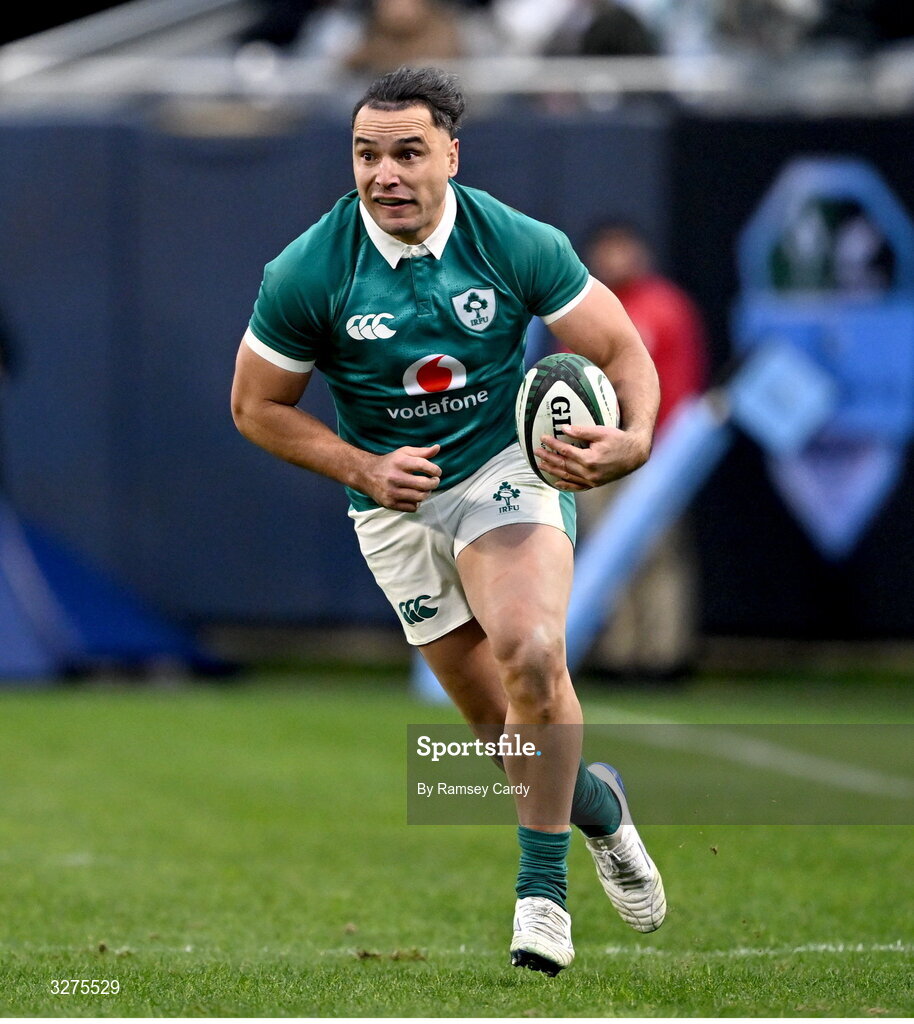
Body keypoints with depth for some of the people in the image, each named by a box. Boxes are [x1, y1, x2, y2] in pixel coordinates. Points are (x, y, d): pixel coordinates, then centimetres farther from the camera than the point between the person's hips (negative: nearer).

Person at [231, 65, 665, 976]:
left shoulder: (519, 244, -13)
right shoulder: (306, 274, -13)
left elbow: (622, 352, -6)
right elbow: (257, 406, -2)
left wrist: (632, 439, -26)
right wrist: (361, 468, -14)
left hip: (510, 465, -2)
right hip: (398, 504, 2)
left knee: (531, 657, -27)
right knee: (498, 721, 3)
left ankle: (542, 883, -15)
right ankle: (595, 803, 37)